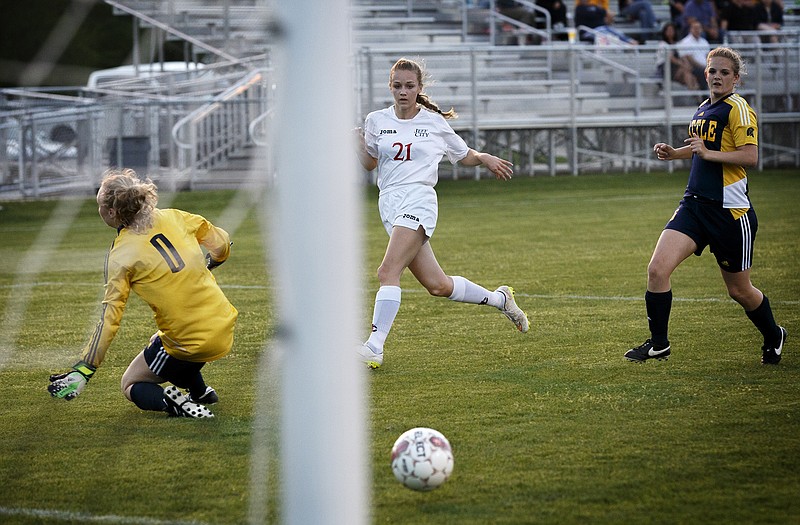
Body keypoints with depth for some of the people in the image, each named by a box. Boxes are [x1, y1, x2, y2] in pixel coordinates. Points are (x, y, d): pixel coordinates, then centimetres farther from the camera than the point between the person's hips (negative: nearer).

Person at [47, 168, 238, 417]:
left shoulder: (120, 255, -12)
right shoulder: (171, 217, 1)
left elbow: (109, 319, -14)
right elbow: (221, 243, 12)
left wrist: (83, 370, -11)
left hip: (189, 345, -6)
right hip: (224, 330, 6)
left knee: (131, 386, 16)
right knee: (157, 342, 36)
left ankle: (173, 402, -11)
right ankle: (200, 392, 27)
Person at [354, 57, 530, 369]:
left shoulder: (435, 123, 6)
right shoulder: (377, 121, 11)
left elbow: (464, 156, 20)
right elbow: (369, 164, 20)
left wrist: (485, 158, 0)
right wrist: (359, 146, -1)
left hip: (418, 200, -4)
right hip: (389, 204, 4)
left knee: (388, 272, -21)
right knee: (437, 286, 6)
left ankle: (374, 347, -24)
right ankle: (499, 299, 30)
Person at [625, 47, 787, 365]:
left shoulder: (738, 108, -10)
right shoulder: (703, 109, 16)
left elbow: (750, 156, -20)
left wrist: (708, 152, -26)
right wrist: (674, 153, 21)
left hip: (731, 210, -7)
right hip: (695, 204, 7)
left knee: (739, 291, 7)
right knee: (657, 269, -12)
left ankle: (774, 338, 35)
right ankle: (658, 344, 1)